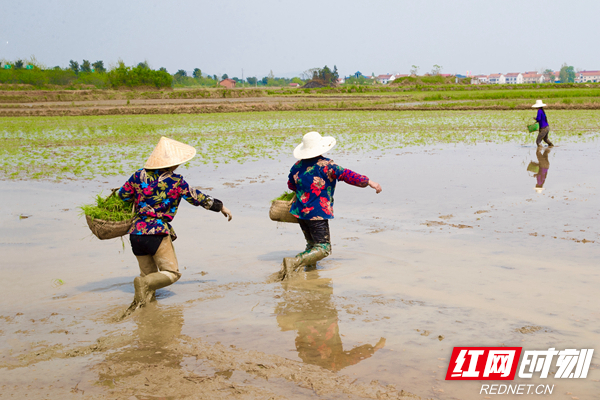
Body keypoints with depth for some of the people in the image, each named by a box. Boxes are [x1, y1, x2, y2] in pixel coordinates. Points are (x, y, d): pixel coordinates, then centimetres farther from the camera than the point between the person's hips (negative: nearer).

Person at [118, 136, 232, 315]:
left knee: (149, 273, 19)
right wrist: (220, 206, 20)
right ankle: (144, 283, -21)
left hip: (136, 232, 5)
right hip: (157, 233, -5)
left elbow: (122, 195, 13)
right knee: (171, 272, 5)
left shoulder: (140, 175, 5)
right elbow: (197, 198, 6)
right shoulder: (176, 181, -4)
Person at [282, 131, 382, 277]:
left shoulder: (297, 166, 6)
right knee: (323, 248, -4)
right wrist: (368, 182, -5)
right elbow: (346, 175, -13)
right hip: (317, 214, -7)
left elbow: (291, 185, 20)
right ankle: (294, 262, -21)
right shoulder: (325, 165, -12)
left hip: (300, 211, 7)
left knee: (312, 245, 22)